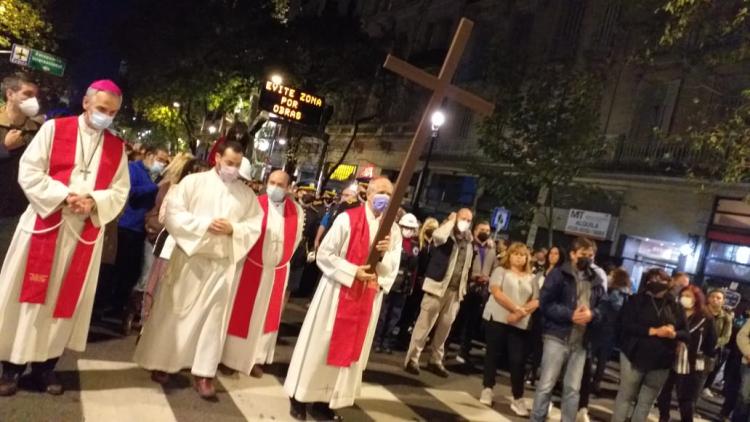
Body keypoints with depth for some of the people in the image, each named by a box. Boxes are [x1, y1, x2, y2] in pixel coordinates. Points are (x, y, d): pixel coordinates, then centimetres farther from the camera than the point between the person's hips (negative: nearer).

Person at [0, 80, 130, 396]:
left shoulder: (117, 148, 7)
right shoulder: (54, 129, 0)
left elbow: (119, 192, 4)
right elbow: (28, 172, -6)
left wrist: (93, 201, -15)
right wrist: (63, 196, -18)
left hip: (85, 233, 2)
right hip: (45, 224, -2)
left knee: (66, 297, 7)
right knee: (29, 294, 4)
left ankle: (45, 365, 19)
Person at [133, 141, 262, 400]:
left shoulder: (247, 194, 7)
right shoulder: (194, 182, 0)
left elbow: (255, 227, 4)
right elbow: (173, 214, -6)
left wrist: (233, 229, -15)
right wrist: (204, 224, -17)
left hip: (224, 264, 2)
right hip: (189, 258, -2)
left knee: (214, 317, 4)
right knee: (175, 312, 8)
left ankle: (203, 373, 11)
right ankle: (160, 362, 25)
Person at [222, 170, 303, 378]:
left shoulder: (297, 211, -3)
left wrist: (281, 259, 12)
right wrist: (243, 256, -5)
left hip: (278, 271, 3)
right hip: (251, 267, -3)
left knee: (266, 316, 12)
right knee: (240, 314, 7)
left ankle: (255, 359, 26)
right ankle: (230, 357, 22)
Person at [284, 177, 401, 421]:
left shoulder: (393, 230, 4)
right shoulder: (347, 219, -9)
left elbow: (392, 270, 3)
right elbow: (324, 255, -10)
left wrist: (385, 254, -18)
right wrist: (352, 272, -18)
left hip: (368, 299, 4)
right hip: (338, 292, -4)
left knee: (349, 347, 9)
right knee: (320, 344, 4)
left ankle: (325, 401, 21)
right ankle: (300, 396, 19)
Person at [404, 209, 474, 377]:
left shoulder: (468, 241, 13)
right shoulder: (447, 235, -6)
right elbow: (438, 236, -32)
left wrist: (463, 288, 14)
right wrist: (451, 221, -15)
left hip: (455, 290, 6)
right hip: (438, 286, -6)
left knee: (445, 326, 12)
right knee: (425, 324, -2)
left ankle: (435, 361, 24)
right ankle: (412, 359, 6)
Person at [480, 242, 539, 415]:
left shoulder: (531, 278, 13)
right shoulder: (501, 271, 3)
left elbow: (536, 301, 4)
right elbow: (496, 292, -10)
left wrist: (520, 313, -13)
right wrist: (516, 308, -17)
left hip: (520, 324, 2)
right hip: (497, 318, -2)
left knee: (518, 360, -3)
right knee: (492, 353, 6)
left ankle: (518, 399, 5)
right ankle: (487, 389, 20)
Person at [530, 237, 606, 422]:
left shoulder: (596, 281, 13)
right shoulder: (558, 274, -3)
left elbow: (603, 307, 13)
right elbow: (546, 303, -10)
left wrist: (592, 314, -9)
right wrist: (570, 315, -19)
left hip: (581, 341, 5)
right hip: (557, 337, -5)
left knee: (573, 388, 11)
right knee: (546, 385, 0)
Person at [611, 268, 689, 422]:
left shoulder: (675, 307, 8)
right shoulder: (636, 300, -1)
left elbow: (687, 334, 6)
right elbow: (625, 325, -12)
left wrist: (674, 334, -16)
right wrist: (653, 331, -20)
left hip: (661, 362, 3)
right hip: (635, 356, -3)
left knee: (646, 402, 10)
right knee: (625, 396, 5)